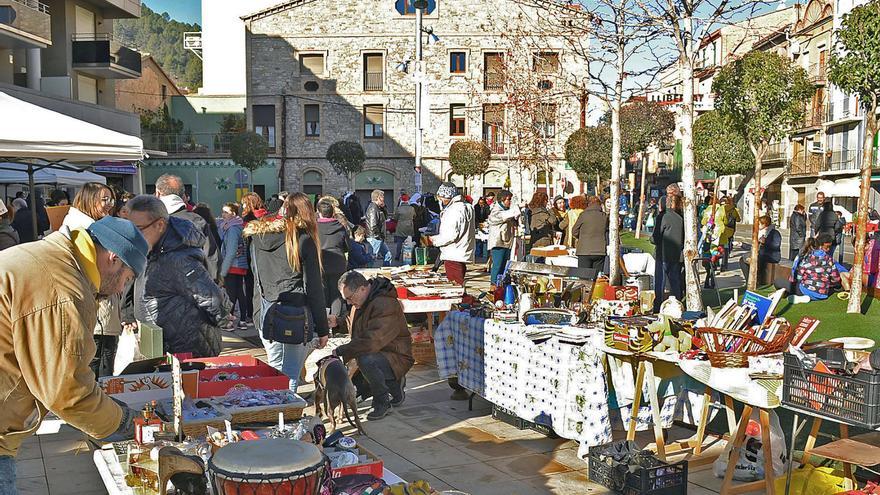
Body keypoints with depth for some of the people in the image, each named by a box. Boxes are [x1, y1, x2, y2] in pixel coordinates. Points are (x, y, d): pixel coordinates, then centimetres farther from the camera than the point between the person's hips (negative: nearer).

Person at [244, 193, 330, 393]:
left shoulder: (258, 237, 11)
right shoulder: (303, 240, -5)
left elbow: (257, 282, 14)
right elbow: (314, 288, -5)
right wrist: (322, 330, 0)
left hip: (265, 317, 5)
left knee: (275, 371, 17)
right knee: (290, 376, -1)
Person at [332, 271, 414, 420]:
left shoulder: (386, 305, -27)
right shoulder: (361, 301, 6)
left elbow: (371, 342, -34)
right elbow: (354, 325, 26)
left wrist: (340, 351, -28)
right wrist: (338, 321, 6)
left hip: (396, 357, -10)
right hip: (372, 354, 10)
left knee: (365, 361, -37)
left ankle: (383, 401, -13)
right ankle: (394, 384, 14)